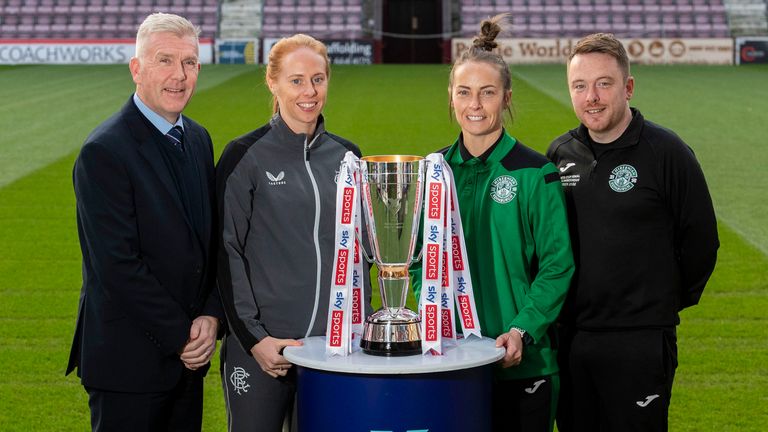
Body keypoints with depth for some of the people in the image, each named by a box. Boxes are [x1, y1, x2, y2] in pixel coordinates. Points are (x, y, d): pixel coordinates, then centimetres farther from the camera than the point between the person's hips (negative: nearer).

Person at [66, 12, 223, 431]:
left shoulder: (198, 139, 9)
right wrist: (181, 337, -14)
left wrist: (211, 316, -4)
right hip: (130, 361, -7)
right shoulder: (103, 151, -16)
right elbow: (117, 265, -20)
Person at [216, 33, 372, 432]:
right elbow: (228, 252, -6)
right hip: (261, 347, -4)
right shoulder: (245, 156, -4)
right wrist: (253, 337, -11)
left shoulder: (346, 156, 9)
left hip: (335, 345, 4)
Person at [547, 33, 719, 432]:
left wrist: (670, 301, 7)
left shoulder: (666, 152, -8)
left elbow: (701, 240, -1)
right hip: (570, 335, 5)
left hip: (641, 341, -5)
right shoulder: (560, 153, 6)